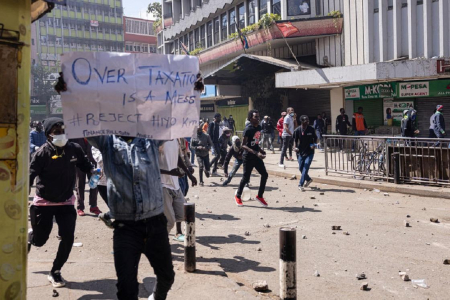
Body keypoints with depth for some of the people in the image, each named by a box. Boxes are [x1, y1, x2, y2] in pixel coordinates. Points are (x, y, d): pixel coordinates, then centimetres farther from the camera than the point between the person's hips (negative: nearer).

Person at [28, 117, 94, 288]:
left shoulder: (74, 149, -7)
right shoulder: (43, 153, -17)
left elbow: (85, 165, 8)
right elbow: (30, 175, -18)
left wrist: (93, 171, -14)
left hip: (66, 202, 3)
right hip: (44, 203, -3)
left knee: (68, 238, -5)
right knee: (39, 240, 7)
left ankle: (55, 272, 17)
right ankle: (30, 236, 47)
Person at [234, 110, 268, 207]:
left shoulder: (259, 128, 6)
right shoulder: (248, 129, -19)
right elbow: (243, 145, -23)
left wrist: (260, 150, 5)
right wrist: (256, 153, -31)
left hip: (257, 156, 7)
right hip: (248, 157, -7)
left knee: (264, 175, 4)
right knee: (246, 178, 2)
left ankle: (260, 196, 18)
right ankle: (238, 195, 24)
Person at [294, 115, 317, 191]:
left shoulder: (311, 129, -7)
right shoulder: (298, 130, -7)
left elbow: (315, 138, 8)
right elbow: (295, 140, 4)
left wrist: (313, 144, -9)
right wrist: (296, 147, -13)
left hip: (309, 152, -2)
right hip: (301, 152, 2)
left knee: (305, 168, -11)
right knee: (301, 168, 10)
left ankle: (300, 184, -6)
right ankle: (308, 179, 36)